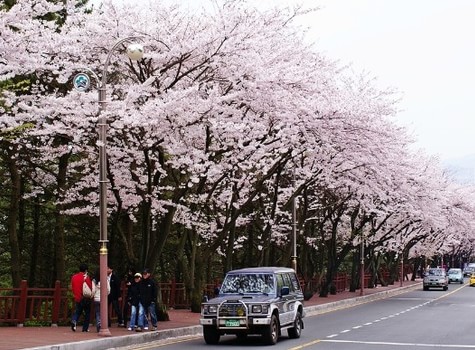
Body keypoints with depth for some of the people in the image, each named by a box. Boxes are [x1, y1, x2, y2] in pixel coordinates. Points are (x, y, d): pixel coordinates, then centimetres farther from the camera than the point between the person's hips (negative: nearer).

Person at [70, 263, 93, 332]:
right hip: (86, 298, -4)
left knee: (77, 311, 14)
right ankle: (85, 328, 9)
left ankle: (74, 321, -15)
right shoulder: (86, 277, -12)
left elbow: (72, 287, 11)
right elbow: (90, 287, -10)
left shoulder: (74, 277, 4)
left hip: (77, 298, 4)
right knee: (87, 313, 9)